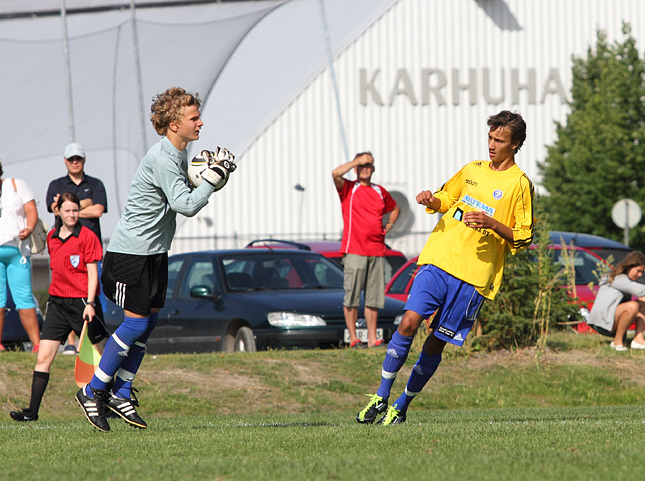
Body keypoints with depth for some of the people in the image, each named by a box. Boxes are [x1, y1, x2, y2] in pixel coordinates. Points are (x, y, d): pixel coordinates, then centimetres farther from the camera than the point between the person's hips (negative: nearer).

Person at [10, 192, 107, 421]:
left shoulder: (87, 236, -6)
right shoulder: (52, 237, 10)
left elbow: (92, 273, -8)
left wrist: (89, 303, -16)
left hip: (82, 301, -5)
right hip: (58, 301, 5)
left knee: (99, 355, 2)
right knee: (44, 356, -4)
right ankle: (33, 410, -5)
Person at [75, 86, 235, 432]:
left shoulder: (178, 156, 9)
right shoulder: (161, 160, -23)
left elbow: (184, 196, 19)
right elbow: (186, 205, -28)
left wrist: (211, 176, 3)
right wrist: (213, 177, -21)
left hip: (155, 252, 10)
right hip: (132, 251, -10)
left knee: (149, 321, 9)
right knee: (135, 323, -7)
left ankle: (119, 394, 15)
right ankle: (92, 391, 3)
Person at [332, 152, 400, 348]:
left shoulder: (380, 192, 16)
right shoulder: (348, 188, 2)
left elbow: (394, 208, 34)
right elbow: (336, 173, -20)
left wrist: (389, 225, 16)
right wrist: (358, 160, -12)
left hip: (376, 251, 5)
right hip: (354, 251, -5)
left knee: (374, 297, 5)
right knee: (352, 296, -6)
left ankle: (373, 338, 9)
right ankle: (353, 338, -2)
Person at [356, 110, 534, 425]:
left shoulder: (520, 184, 0)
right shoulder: (473, 170, 14)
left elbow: (523, 239, -1)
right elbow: (446, 199, 28)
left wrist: (493, 224, -16)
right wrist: (431, 200, 5)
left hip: (474, 275, -3)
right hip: (438, 260, 3)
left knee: (435, 344, 0)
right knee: (409, 323, -13)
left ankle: (401, 408, 14)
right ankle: (381, 398, -4)